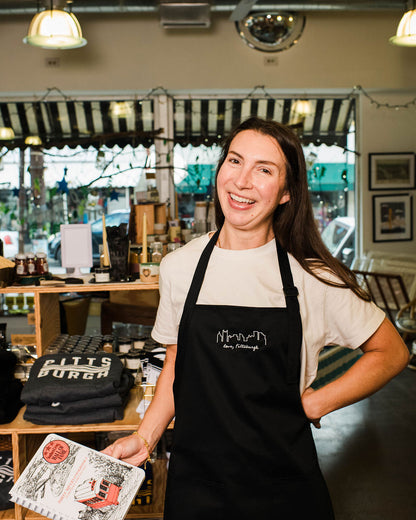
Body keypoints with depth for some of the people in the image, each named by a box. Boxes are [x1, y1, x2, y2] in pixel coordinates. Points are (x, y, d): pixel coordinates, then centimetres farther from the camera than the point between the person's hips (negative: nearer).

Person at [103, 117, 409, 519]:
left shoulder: (313, 276, -10)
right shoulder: (179, 267, -2)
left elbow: (391, 353, 0)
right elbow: (176, 365, 9)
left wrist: (312, 404, -6)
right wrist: (145, 438, -2)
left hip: (285, 482, -1)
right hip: (196, 479, 2)